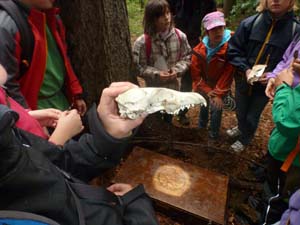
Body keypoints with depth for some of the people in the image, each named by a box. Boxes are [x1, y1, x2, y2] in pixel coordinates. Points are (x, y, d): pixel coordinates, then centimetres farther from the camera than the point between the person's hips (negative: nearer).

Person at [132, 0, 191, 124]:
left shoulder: (180, 36, -11)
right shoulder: (142, 42, -20)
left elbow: (187, 57, 0)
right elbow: (138, 67, -13)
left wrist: (177, 70, -19)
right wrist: (156, 74, -26)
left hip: (174, 86, 3)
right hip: (153, 89, -3)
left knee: (170, 116, 28)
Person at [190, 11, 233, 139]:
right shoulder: (199, 50, -15)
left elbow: (228, 72, -21)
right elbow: (195, 74, -10)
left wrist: (219, 93, -21)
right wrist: (207, 91, -16)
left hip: (220, 86, -3)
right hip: (204, 86, 3)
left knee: (216, 107, -11)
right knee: (204, 104, 17)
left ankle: (213, 135, 13)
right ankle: (201, 128, 44)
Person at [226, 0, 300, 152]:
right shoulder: (249, 23, -12)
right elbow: (233, 50, -6)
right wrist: (246, 69, -18)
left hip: (266, 85, -1)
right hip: (243, 80, 1)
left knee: (252, 116, 14)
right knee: (240, 112, 21)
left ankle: (245, 139, 44)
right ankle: (241, 128, 56)